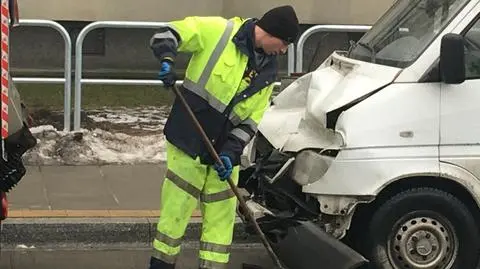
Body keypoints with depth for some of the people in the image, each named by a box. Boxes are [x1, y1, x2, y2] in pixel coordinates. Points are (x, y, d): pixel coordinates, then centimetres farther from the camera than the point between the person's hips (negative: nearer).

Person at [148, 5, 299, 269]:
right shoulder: (218, 31, -11)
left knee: (221, 218, 8)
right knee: (175, 213, 0)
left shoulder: (267, 72, 6)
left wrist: (231, 151, -9)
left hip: (224, 149, 6)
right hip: (188, 142, -6)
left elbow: (251, 121, 5)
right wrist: (167, 60, -29)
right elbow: (166, 34, -10)